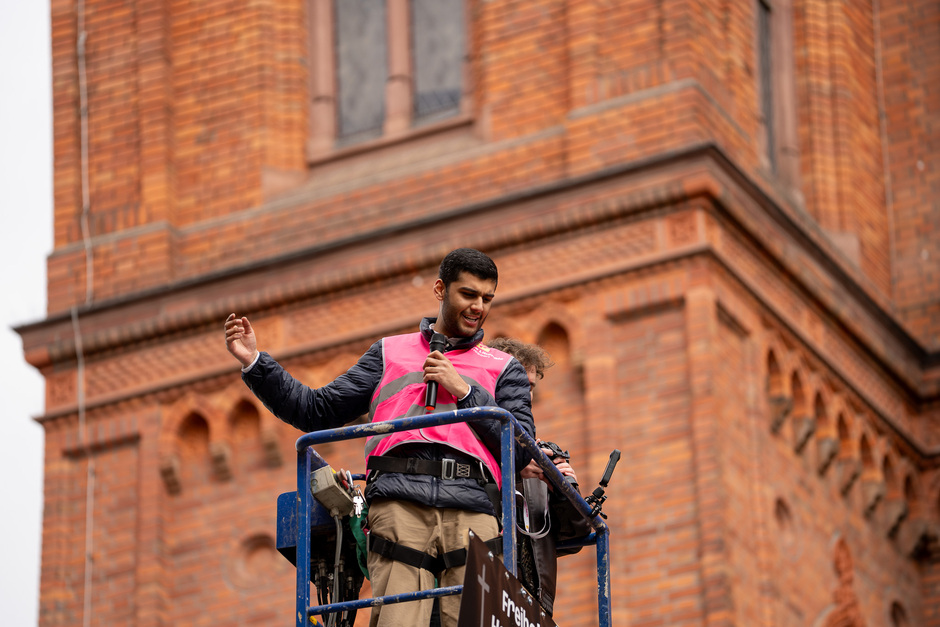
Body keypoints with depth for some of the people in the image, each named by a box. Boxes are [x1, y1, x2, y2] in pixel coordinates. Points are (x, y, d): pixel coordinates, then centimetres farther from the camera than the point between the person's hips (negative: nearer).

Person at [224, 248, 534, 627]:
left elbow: (522, 449, 11)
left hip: (472, 510, 0)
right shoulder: (391, 352, 28)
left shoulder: (504, 369, 25)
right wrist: (254, 363, 16)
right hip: (399, 504, 0)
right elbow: (318, 411, 24)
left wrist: (464, 391, 5)